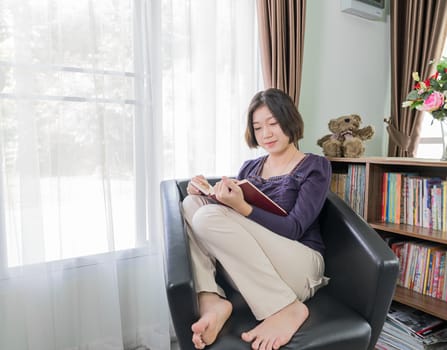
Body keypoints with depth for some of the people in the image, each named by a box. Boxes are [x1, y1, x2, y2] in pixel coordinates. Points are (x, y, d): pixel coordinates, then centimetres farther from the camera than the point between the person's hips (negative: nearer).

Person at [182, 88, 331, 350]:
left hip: (299, 266, -5)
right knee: (192, 203, -8)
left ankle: (285, 308, -21)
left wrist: (242, 207, -29)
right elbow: (229, 221, 13)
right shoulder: (250, 167, 15)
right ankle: (211, 301, -22)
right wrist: (208, 193, -8)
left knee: (208, 217, -24)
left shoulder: (315, 167, 0)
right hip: (251, 268, 6)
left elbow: (294, 229, -13)